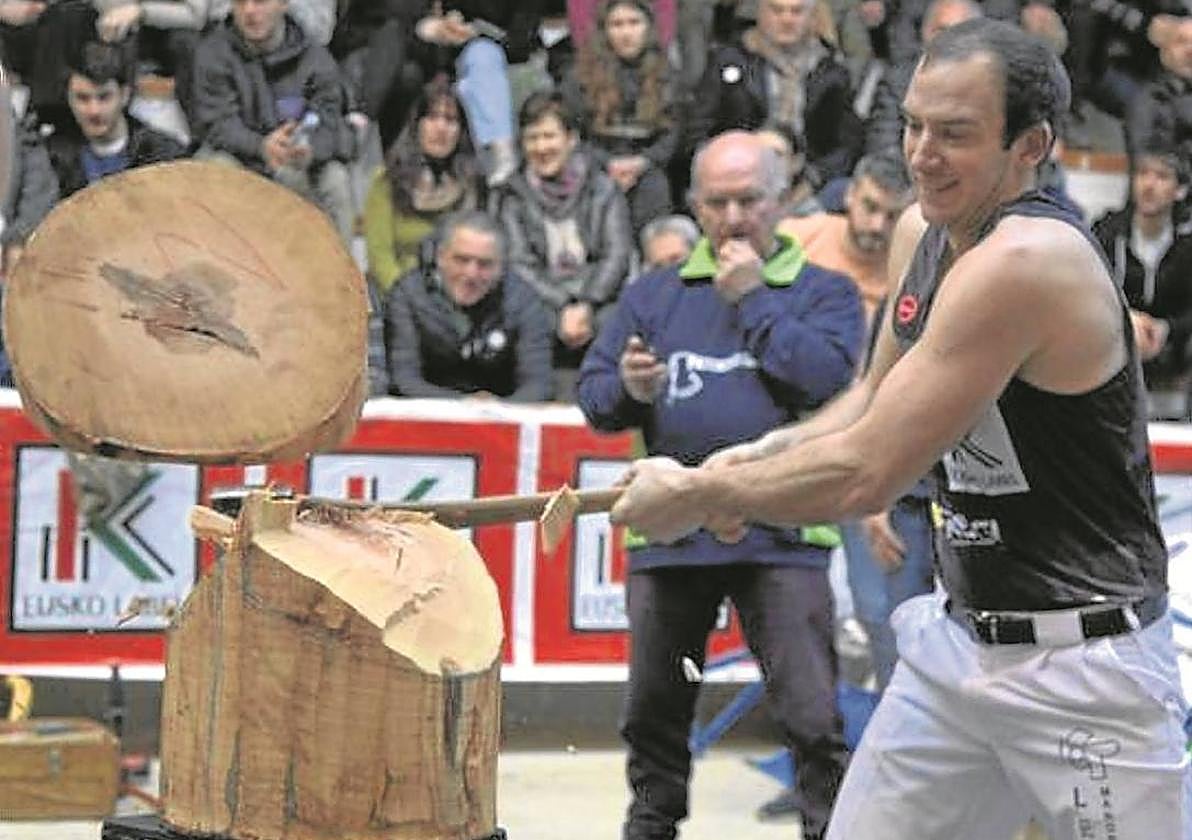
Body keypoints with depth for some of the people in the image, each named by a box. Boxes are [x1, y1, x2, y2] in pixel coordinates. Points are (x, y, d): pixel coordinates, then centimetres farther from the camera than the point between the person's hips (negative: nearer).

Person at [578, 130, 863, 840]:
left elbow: (829, 378, -14)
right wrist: (627, 389, -12)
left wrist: (752, 299, -9)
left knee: (813, 716, -9)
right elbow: (594, 396, 11)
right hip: (669, 533, 4)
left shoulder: (824, 292, 5)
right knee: (654, 714, 14)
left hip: (780, 535, -3)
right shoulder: (654, 294, 14)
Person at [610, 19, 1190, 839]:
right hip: (960, 639, 9)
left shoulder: (1026, 261, -23)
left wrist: (695, 494, -10)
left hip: (1078, 658, -9)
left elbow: (866, 475, -22)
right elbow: (877, 400, 21)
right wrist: (758, 460, 2)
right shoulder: (923, 238, 6)